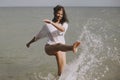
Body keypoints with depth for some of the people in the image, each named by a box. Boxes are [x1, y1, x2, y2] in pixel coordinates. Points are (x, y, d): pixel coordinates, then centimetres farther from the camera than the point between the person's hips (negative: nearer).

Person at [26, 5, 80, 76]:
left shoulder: (64, 24, 10)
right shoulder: (47, 25, 10)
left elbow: (62, 29, -16)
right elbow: (38, 36, 23)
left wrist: (52, 23, -30)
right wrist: (30, 43, 33)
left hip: (62, 49, 5)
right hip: (50, 47, -5)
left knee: (62, 71, -2)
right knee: (59, 45, -41)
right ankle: (72, 47, -73)